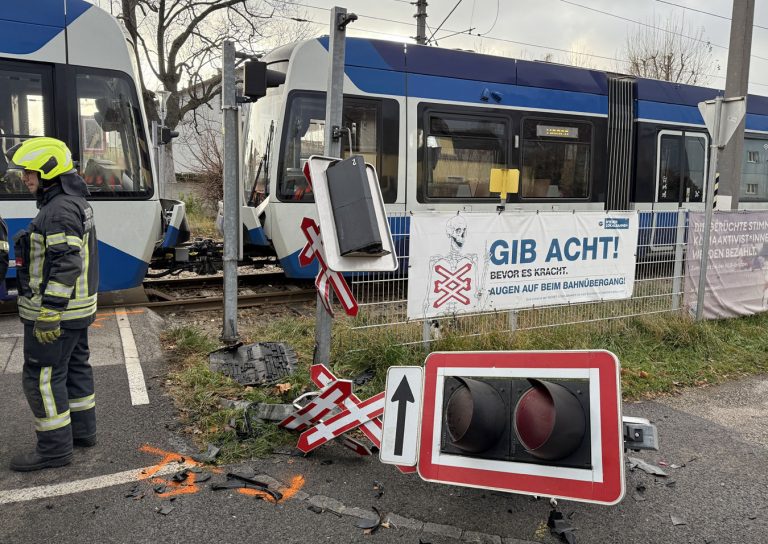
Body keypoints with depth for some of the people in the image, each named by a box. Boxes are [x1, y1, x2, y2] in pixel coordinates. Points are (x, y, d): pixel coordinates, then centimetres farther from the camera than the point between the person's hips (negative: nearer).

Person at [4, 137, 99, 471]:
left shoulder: (59, 211, -20)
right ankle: (82, 431, 30)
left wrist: (49, 313, -25)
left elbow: (66, 264, -26)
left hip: (55, 312, -10)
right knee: (75, 367, 18)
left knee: (42, 377, -1)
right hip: (77, 309, 11)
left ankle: (54, 449, 8)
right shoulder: (74, 203, 14)